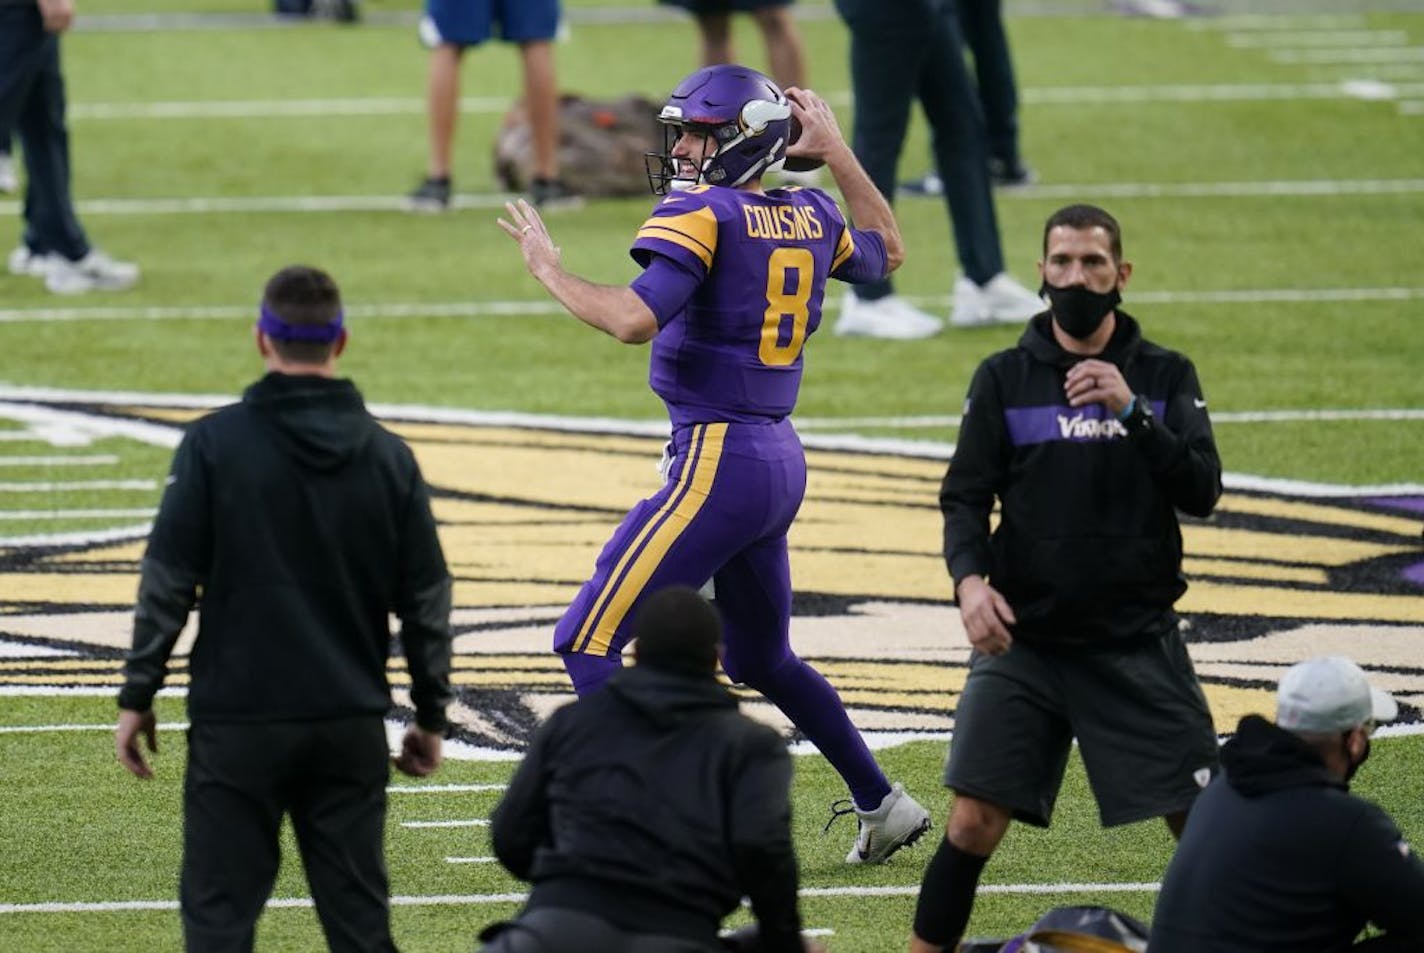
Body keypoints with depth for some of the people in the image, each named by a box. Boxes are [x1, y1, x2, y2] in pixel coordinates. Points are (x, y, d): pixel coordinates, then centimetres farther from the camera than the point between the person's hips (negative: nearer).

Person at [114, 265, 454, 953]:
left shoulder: (215, 445, -7)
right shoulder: (388, 458, 3)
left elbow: (168, 581, -7)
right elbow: (425, 599, 7)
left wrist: (137, 696, 1)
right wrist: (431, 716, 16)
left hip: (238, 724, -3)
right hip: (352, 724, 3)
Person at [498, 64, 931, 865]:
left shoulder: (704, 215, -12)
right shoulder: (808, 219, 10)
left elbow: (635, 320, -25)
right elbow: (887, 253, 32)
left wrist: (549, 268, -11)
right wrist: (836, 153, 33)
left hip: (717, 460, -9)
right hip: (782, 461, 9)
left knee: (590, 641, -7)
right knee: (763, 660, 26)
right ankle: (883, 805, 31)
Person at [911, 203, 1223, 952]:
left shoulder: (1166, 376, 4)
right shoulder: (1005, 378, 4)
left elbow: (1202, 491, -7)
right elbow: (965, 497, 1)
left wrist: (1132, 410, -20)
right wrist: (970, 580, -18)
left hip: (1138, 642, 0)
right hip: (1024, 639, 0)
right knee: (973, 823, -9)